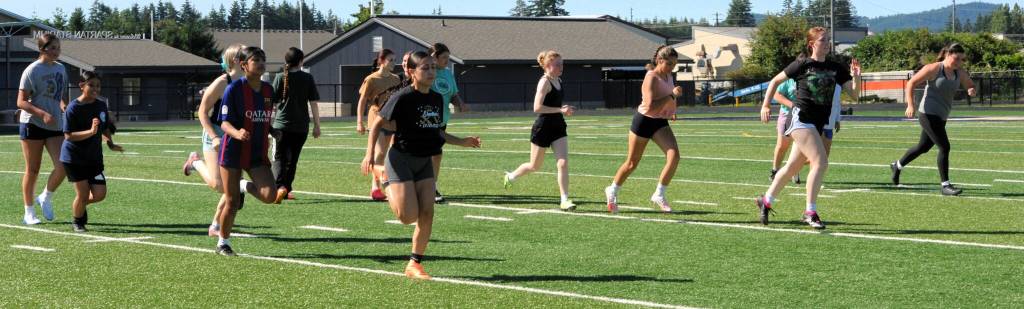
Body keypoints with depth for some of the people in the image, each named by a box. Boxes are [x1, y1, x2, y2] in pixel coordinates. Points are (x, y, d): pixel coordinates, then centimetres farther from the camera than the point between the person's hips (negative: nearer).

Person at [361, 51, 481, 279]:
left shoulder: (437, 99, 6)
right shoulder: (403, 97, -14)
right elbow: (377, 124, -9)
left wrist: (462, 142, 10)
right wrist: (370, 153, -19)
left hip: (424, 161, 6)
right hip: (401, 159, -6)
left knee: (427, 214, -3)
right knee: (409, 216, -13)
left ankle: (414, 264, 8)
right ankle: (391, 190, 21)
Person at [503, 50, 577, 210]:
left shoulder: (558, 80, 10)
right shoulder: (544, 82, -16)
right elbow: (537, 108, -25)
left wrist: (564, 109, 10)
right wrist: (560, 110, -26)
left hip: (558, 126, 7)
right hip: (543, 128, -7)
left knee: (563, 163, -8)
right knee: (535, 166, 10)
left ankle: (564, 200, -8)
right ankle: (511, 176, 38)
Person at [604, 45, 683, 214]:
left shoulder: (668, 76, 5)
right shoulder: (651, 78, -21)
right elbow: (651, 107, -32)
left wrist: (672, 110, 12)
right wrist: (672, 95, -31)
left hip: (660, 123, 7)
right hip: (644, 120, -7)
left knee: (674, 156, -16)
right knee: (632, 163, 7)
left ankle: (659, 195, -7)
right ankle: (612, 191, 31)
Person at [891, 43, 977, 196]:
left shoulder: (960, 73, 5)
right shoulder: (933, 69, -12)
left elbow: (970, 86, 11)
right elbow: (911, 83, -9)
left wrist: (972, 91, -15)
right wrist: (911, 105, -19)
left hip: (940, 117, 8)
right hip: (928, 114, -8)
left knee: (923, 147, 23)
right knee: (944, 147, -15)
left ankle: (897, 166, 44)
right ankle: (945, 185, -9)